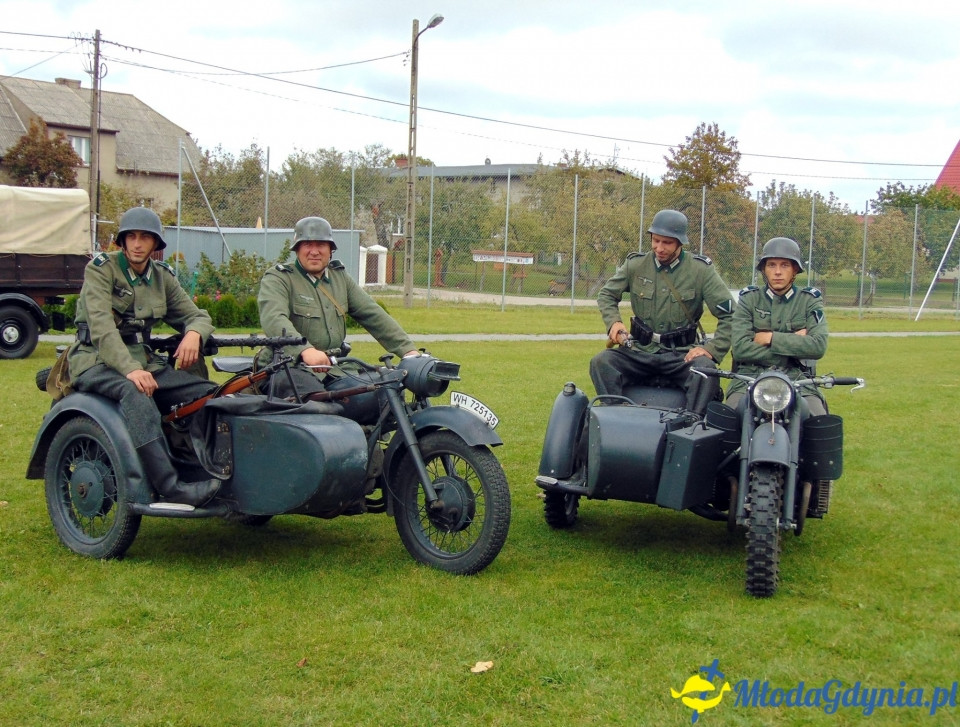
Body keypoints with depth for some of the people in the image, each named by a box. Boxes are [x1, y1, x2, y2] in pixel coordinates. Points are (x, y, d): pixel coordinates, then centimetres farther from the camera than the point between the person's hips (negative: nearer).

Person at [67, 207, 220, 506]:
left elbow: (197, 315, 9)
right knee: (135, 393, -39)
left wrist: (193, 334, -18)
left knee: (210, 392, -15)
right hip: (97, 360, -6)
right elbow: (101, 326, -19)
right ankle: (170, 487, -48)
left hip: (143, 360, 6)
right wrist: (129, 369, -33)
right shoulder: (101, 269, -5)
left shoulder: (163, 277, 13)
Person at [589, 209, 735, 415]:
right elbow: (606, 295, 16)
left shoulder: (701, 270, -2)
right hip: (641, 351, 2)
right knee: (601, 362, -25)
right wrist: (613, 322, -5)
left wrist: (712, 349, -16)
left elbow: (730, 315, -3)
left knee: (706, 371, -35)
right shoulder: (636, 264, 4)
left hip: (682, 354, -2)